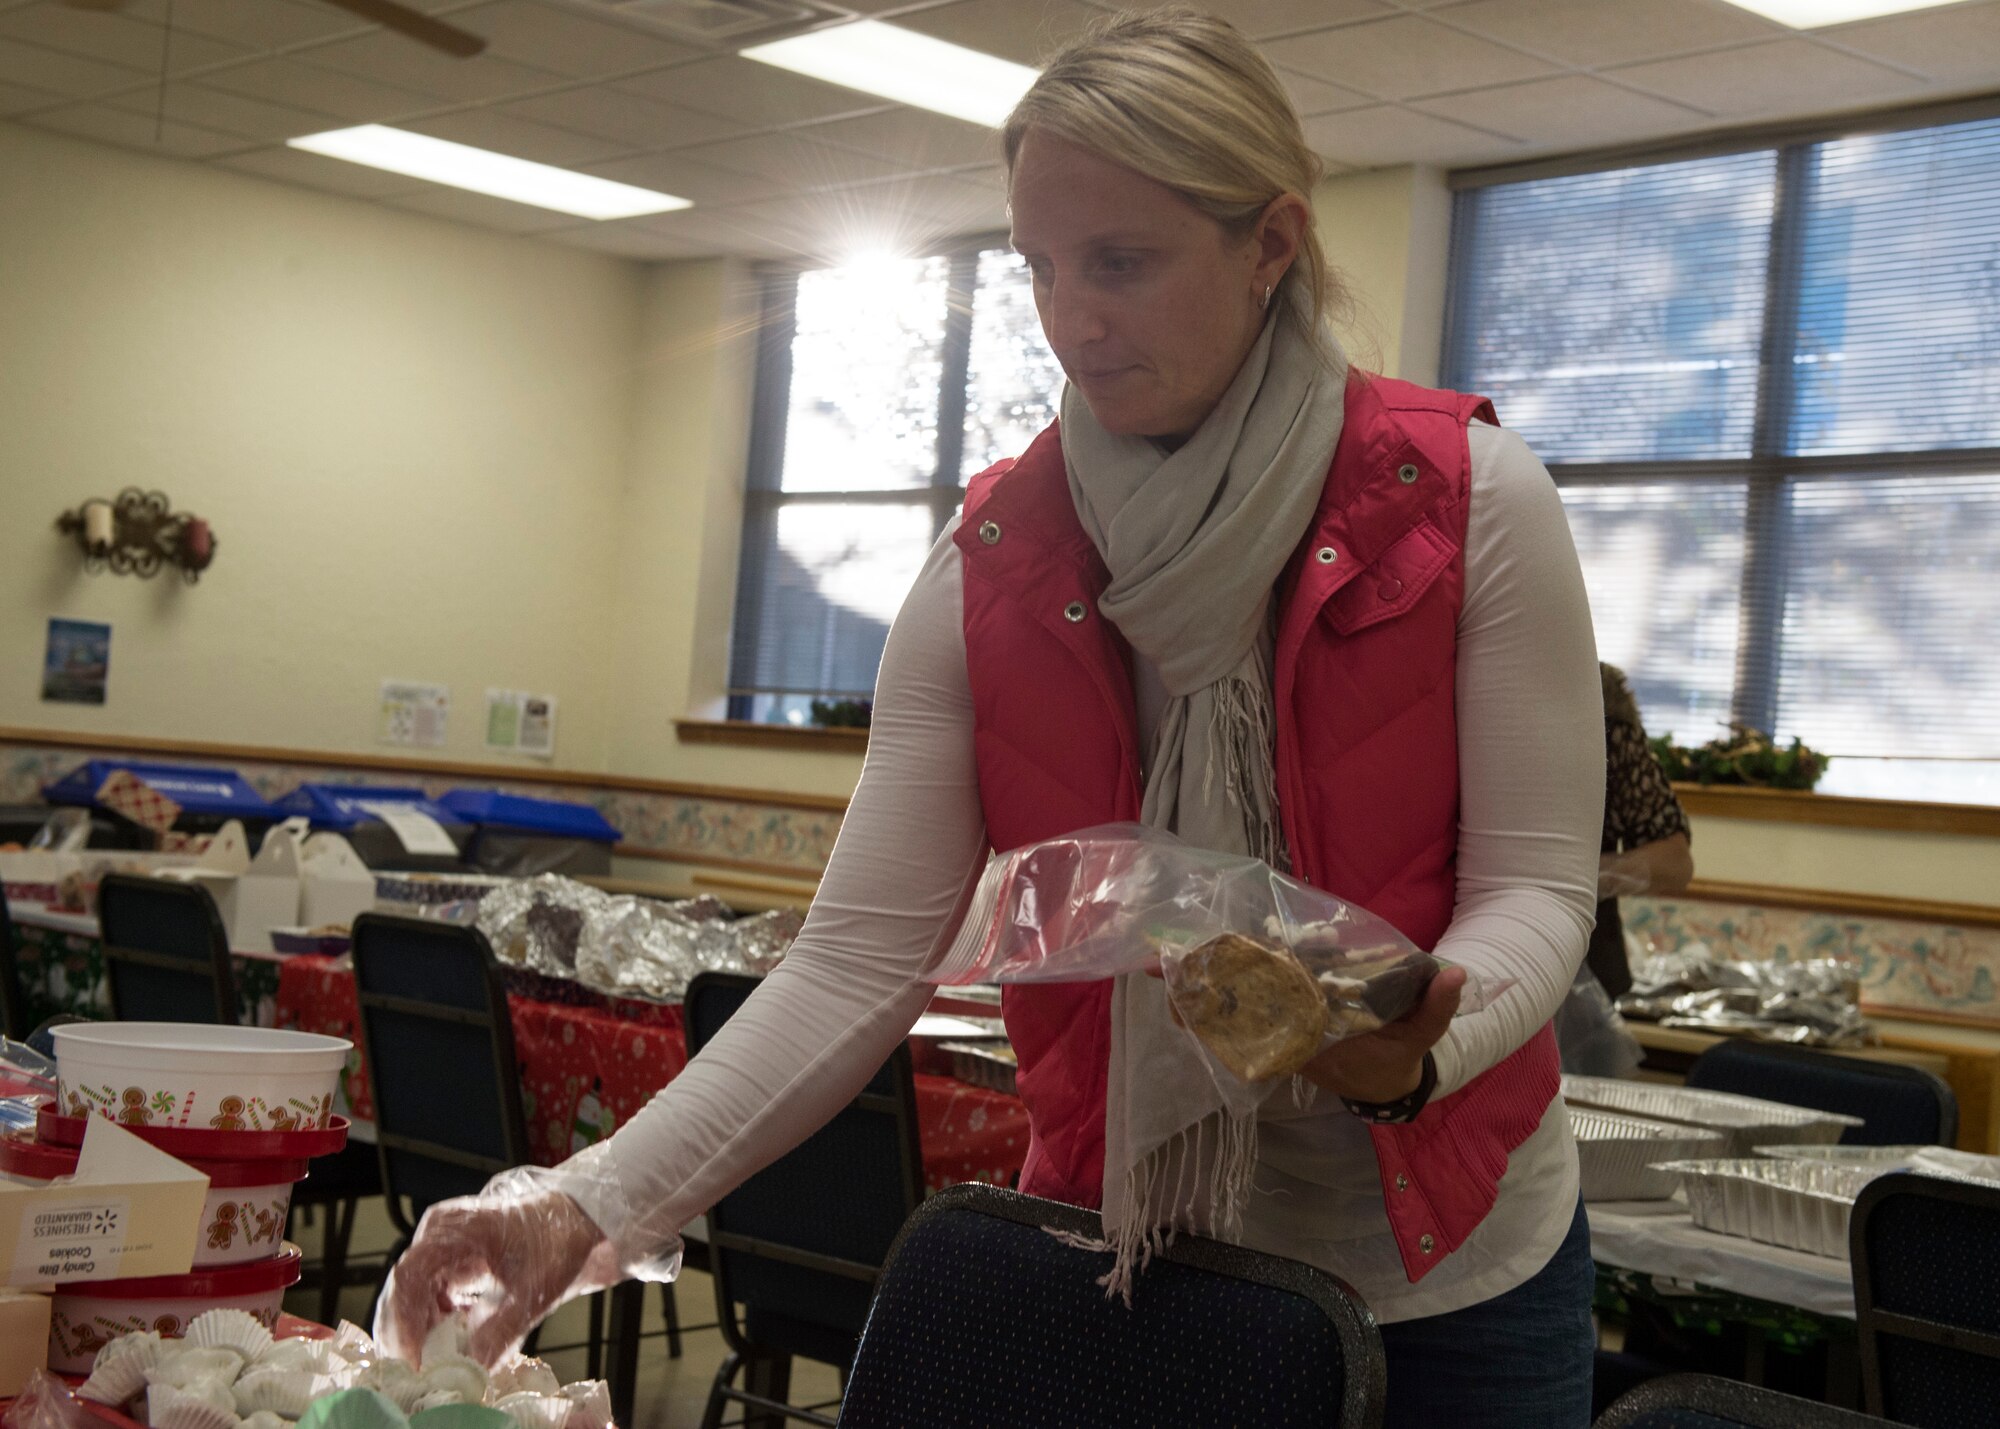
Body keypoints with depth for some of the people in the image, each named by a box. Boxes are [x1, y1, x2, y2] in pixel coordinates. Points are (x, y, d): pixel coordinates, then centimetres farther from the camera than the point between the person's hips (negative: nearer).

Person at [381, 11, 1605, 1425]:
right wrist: (598, 1207, -21)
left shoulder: (1469, 501, -12)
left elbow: (1535, 884, -10)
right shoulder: (991, 568, -7)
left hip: (1452, 1272, -1)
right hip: (1125, 1259, 1)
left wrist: (1411, 1053, -32)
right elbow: (859, 960, -11)